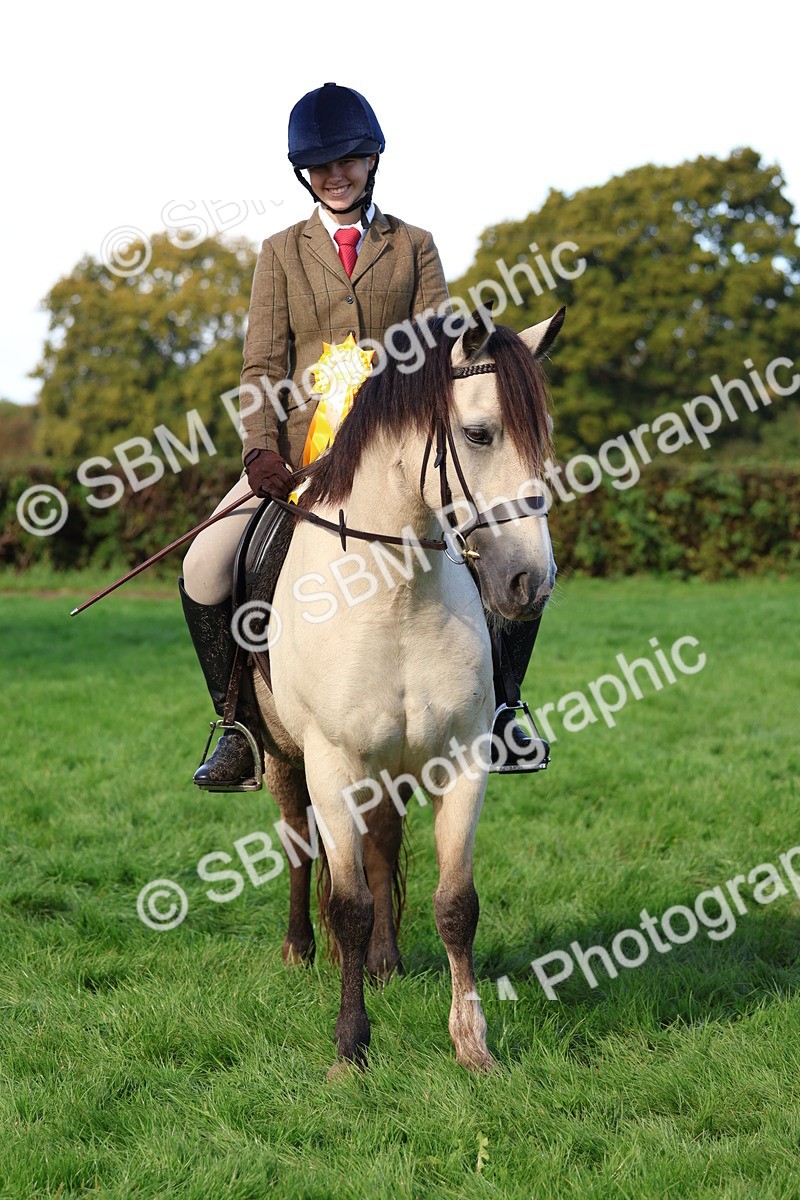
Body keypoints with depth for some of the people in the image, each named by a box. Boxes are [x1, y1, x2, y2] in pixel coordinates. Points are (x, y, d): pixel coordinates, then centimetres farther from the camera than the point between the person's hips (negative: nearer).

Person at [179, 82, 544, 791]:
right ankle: (243, 728, -2)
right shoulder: (282, 253, 11)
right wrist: (260, 449, -14)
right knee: (205, 570, -18)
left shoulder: (414, 248, 11)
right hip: (302, 445, 1)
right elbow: (264, 366, 4)